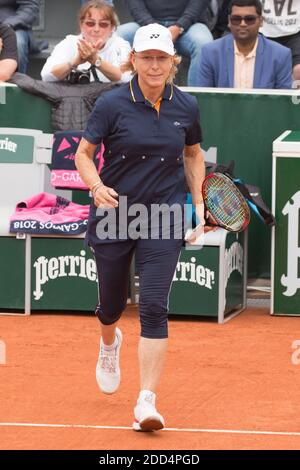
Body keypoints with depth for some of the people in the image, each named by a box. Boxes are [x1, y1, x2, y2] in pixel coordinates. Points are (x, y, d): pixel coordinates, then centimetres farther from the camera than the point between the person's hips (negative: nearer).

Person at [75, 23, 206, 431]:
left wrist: (198, 201, 6)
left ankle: (147, 402, -13)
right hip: (114, 214, 0)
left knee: (154, 307, -13)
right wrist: (97, 187, -22)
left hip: (163, 218, 0)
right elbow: (83, 153, -3)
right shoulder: (112, 104, -8)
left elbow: (194, 155, 17)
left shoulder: (186, 107, 0)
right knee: (112, 304, 15)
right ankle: (109, 343, 53)